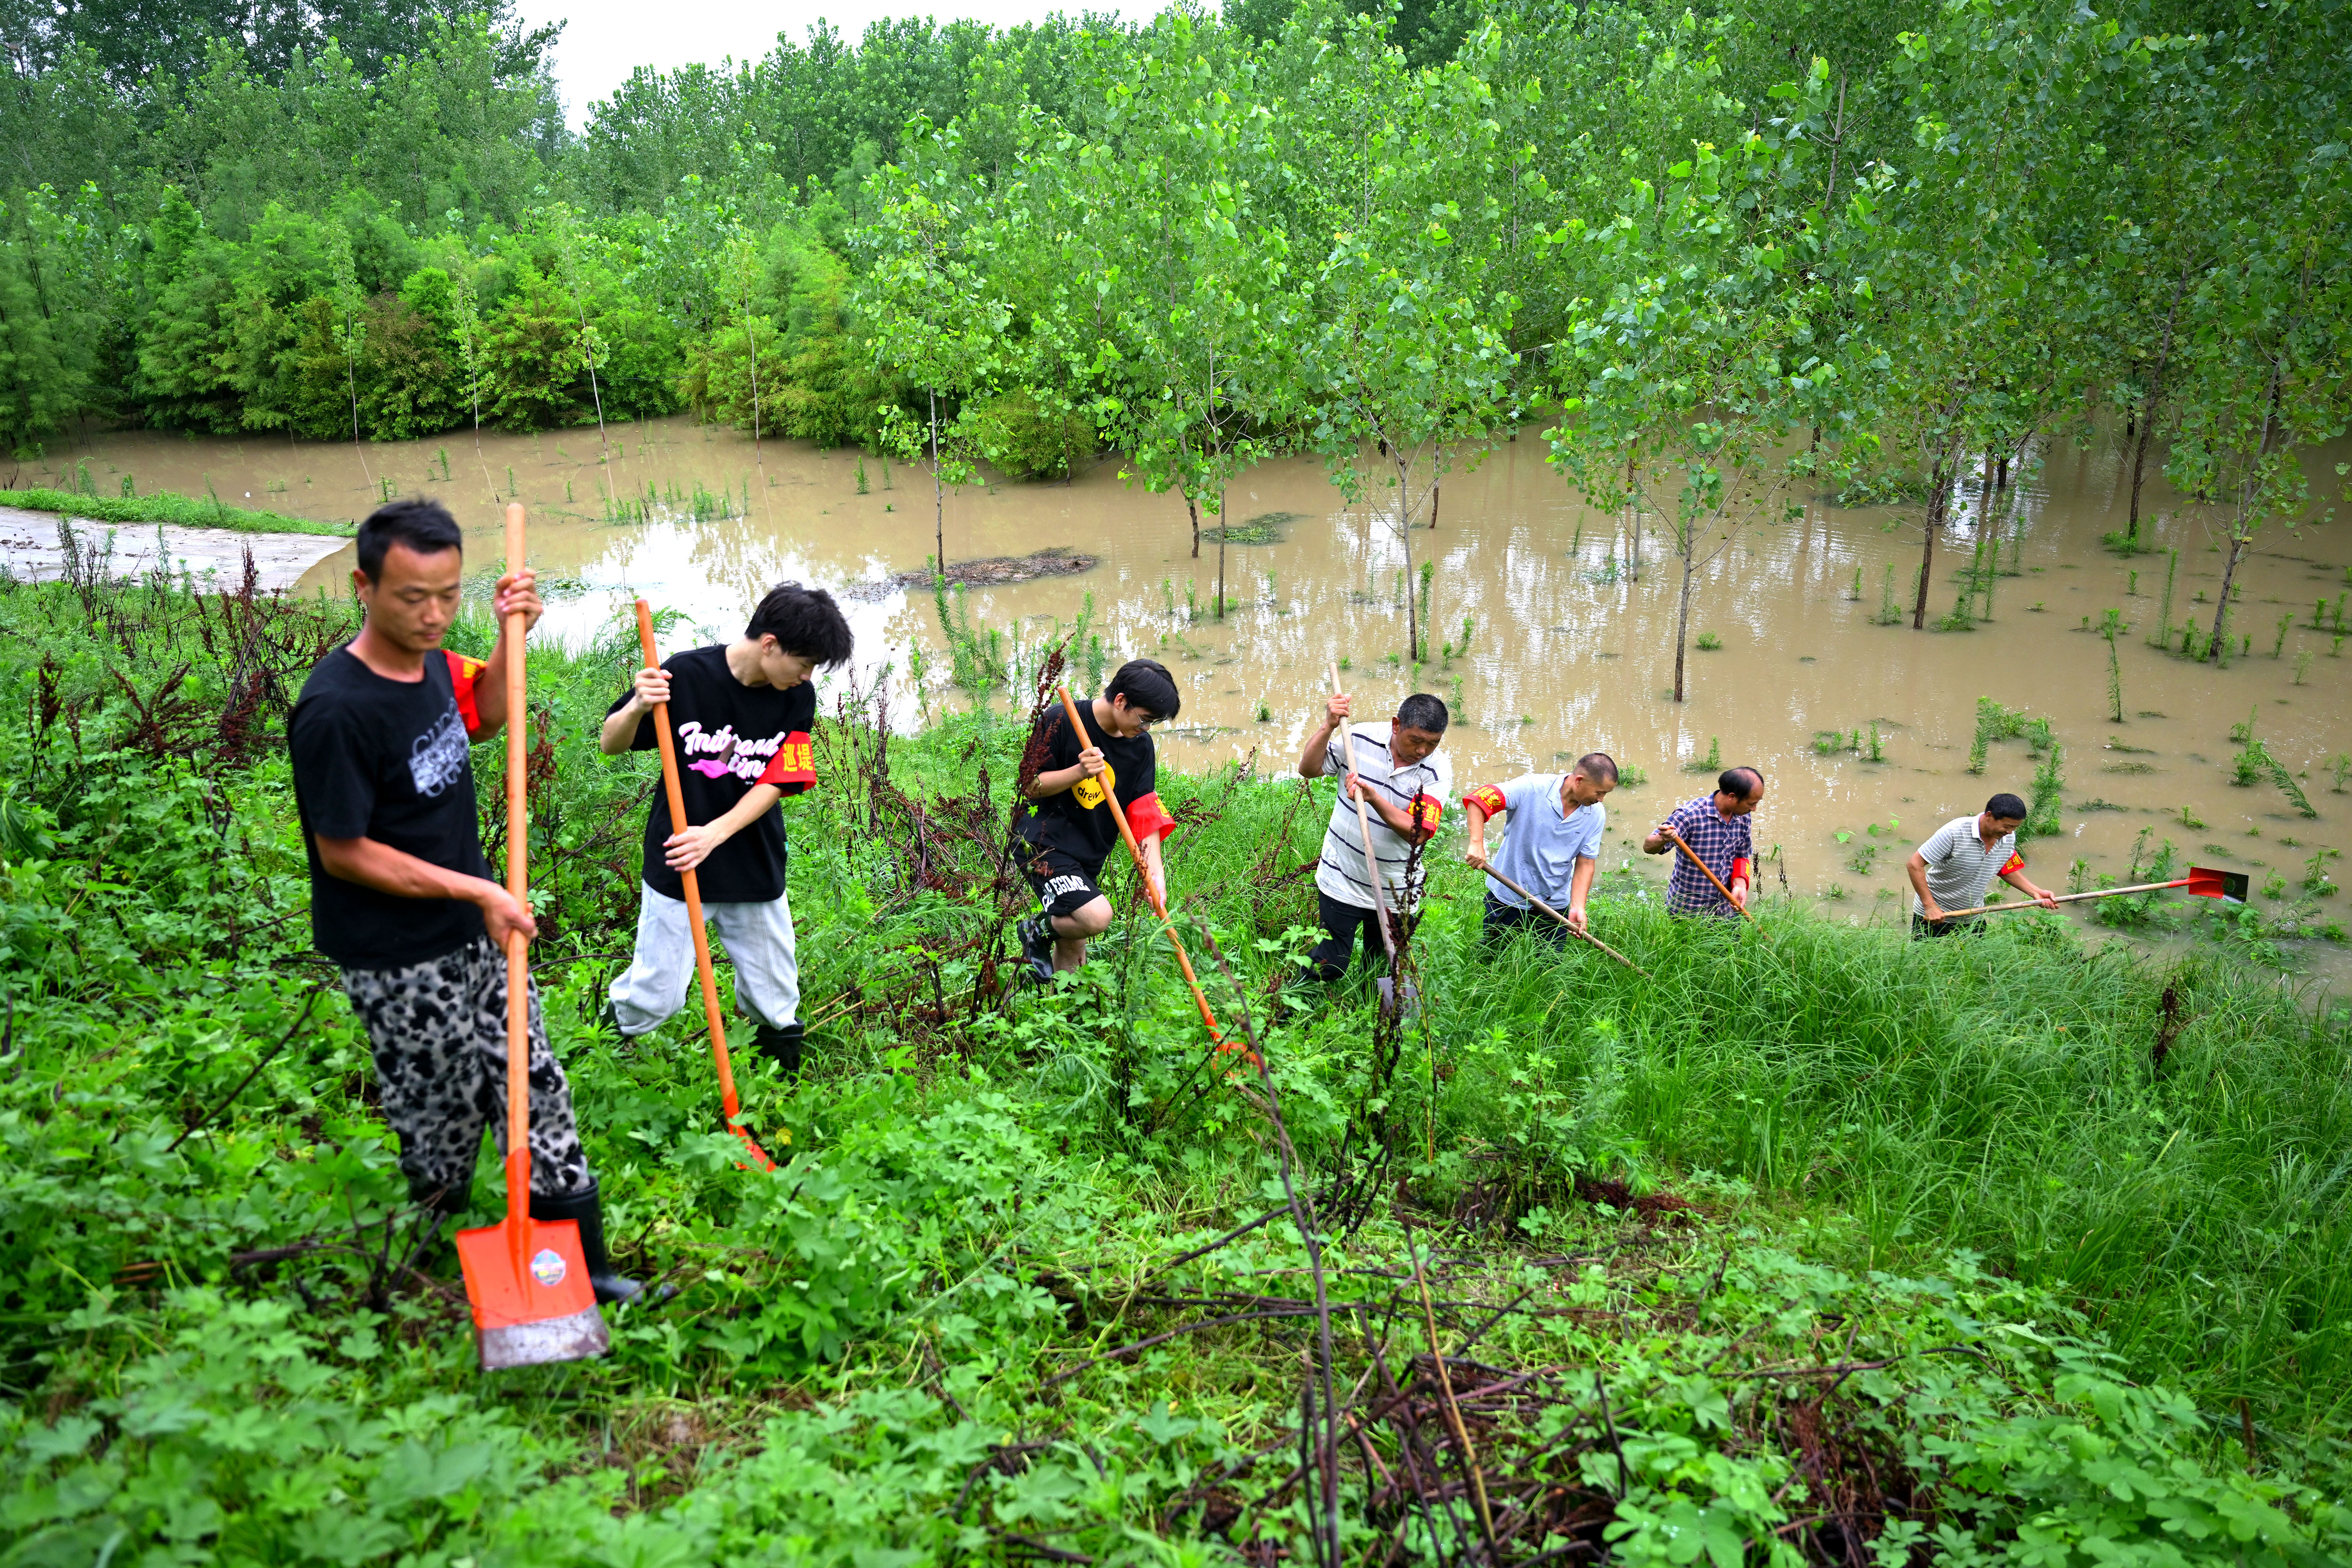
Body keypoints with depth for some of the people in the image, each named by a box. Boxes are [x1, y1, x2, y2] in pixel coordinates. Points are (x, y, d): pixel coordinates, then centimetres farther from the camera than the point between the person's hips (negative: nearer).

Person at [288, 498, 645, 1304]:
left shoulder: (429, 660, -2)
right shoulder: (336, 708, -25)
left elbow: (485, 715, 19)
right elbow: (343, 852, -20)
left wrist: (511, 637, 2)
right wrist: (475, 890, -19)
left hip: (476, 932, 8)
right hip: (400, 964, -7)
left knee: (533, 1088, 11)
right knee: (441, 1116, 11)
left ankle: (583, 1267, 22)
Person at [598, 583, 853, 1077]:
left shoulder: (799, 697, -5)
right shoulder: (686, 674, -14)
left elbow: (776, 783, -8)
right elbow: (610, 745, -4)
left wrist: (715, 834, -22)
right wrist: (637, 707, -27)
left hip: (758, 870, 3)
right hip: (677, 865, -2)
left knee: (777, 1003, 10)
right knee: (656, 997, 2)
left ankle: (783, 1085, 34)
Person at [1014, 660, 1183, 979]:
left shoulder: (1140, 745, 1)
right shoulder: (1060, 721, -15)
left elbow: (1145, 813, -1)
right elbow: (1029, 785, -10)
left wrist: (1156, 871, -14)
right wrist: (1079, 772, -26)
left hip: (1088, 857, 7)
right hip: (1045, 843, -7)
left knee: (1072, 955, 11)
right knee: (1097, 916, -26)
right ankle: (1037, 929, 3)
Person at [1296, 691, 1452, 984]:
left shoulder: (1438, 770, -12)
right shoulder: (1362, 738, -11)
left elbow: (1418, 834, -22)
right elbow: (1308, 769, -5)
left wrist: (1374, 799, -35)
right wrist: (1329, 727, -19)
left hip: (1396, 892, 1)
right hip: (1342, 881, -1)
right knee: (1328, 966, 1)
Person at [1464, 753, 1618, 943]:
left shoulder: (1596, 815, -5)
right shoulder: (1532, 788, -20)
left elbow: (1586, 863, -2)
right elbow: (1478, 799, -25)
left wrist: (1577, 906, -14)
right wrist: (1477, 844, -36)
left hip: (1554, 905, 3)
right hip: (1508, 899, -3)